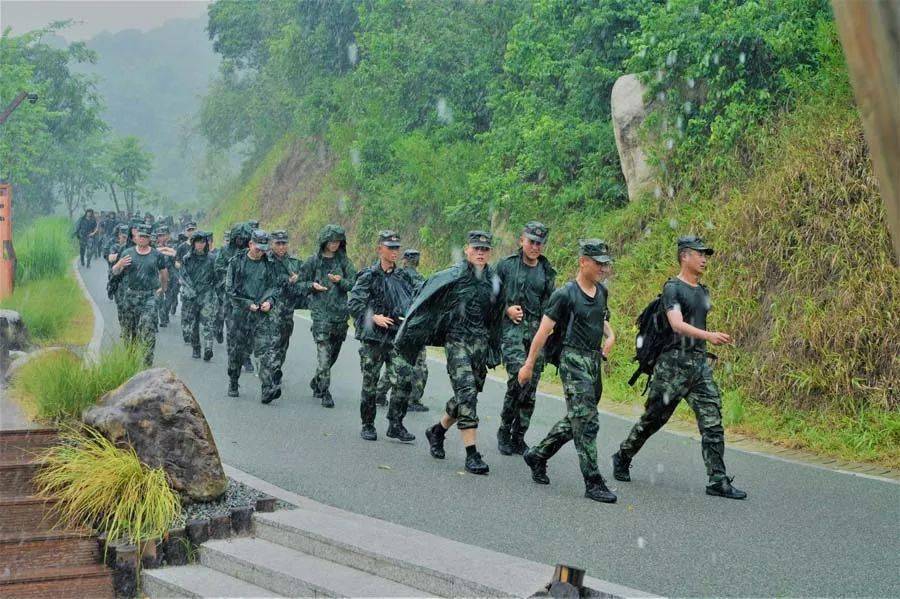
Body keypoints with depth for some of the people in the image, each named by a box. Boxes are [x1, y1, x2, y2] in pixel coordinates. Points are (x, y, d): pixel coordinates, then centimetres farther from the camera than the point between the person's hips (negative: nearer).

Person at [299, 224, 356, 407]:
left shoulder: (344, 261, 8)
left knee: (334, 352, 12)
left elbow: (354, 284, 6)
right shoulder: (313, 261, 3)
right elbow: (300, 284, 8)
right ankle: (325, 393, -9)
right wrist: (312, 286, -12)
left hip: (341, 311, 3)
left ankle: (317, 382, 33)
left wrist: (341, 281, -13)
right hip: (320, 311, -3)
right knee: (324, 352, -12)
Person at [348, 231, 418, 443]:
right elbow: (353, 302, -10)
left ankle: (395, 425, -1)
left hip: (398, 336, 3)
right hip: (373, 337, -3)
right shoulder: (369, 276, -3)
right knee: (369, 383, 5)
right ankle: (367, 426, 20)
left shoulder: (404, 277, 10)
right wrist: (374, 317, -19)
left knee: (405, 378, -11)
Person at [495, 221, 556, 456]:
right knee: (519, 377, -22)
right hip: (513, 328, -4)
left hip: (538, 331, 4)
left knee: (531, 386, 3)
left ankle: (518, 438, 13)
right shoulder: (506, 265, 2)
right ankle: (504, 430, -5)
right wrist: (507, 309, -10)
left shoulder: (547, 271, 13)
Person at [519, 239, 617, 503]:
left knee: (575, 421, 14)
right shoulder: (565, 294, -11)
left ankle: (537, 455, 32)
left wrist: (610, 335, 9)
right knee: (587, 422, -10)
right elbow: (544, 330, -9)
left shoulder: (601, 291, 11)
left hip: (594, 361, 8)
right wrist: (529, 365, -8)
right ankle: (593, 483, -7)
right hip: (573, 360, -8)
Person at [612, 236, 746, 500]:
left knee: (713, 423, -4)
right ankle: (622, 458, 26)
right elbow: (677, 324, -23)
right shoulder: (673, 288, -8)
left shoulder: (703, 291, 17)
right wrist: (709, 335, -36)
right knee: (653, 418, 5)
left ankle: (718, 481, -3)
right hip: (673, 365, -7)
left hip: (700, 364, 7)